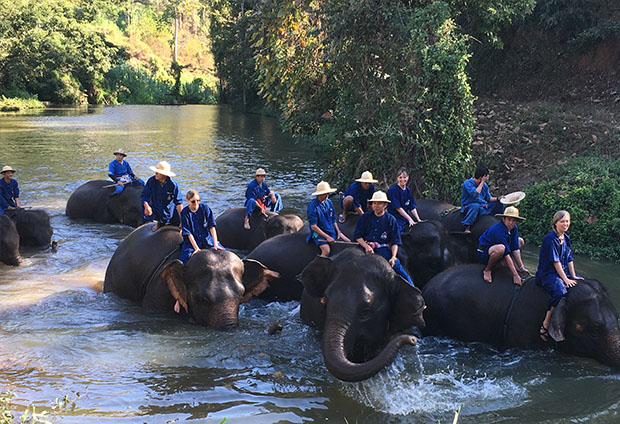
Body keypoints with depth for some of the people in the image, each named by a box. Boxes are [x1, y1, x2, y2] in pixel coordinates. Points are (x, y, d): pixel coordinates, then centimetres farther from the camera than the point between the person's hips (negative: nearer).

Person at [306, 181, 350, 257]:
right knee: (326, 251, -30)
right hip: (319, 233, -7)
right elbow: (313, 227, -19)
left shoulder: (329, 202, 6)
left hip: (332, 231, 7)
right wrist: (327, 237, -21)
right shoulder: (313, 206, -17)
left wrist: (338, 232, 1)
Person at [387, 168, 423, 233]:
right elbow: (398, 208, -15)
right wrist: (410, 219, -17)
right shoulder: (392, 190, -11)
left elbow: (412, 207, 10)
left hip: (405, 220, 7)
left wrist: (418, 219, -2)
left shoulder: (408, 191, 10)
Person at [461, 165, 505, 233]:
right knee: (475, 206, -41)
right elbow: (475, 194, -30)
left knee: (499, 204, 0)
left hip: (482, 206, 7)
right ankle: (467, 228, -36)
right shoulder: (467, 183, -16)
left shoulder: (484, 185, 6)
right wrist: (482, 182, -22)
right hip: (468, 206, -7)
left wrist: (497, 198, -6)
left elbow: (488, 198, 14)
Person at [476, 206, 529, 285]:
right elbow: (506, 254, -31)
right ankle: (487, 270, -18)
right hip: (483, 254, -9)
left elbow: (515, 249, -4)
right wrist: (515, 275, -30)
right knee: (500, 248, -41)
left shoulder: (514, 228, -6)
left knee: (520, 241, 12)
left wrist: (521, 268, -10)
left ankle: (504, 262, 4)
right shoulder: (499, 231, -31)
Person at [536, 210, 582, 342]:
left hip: (563, 272, 9)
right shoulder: (550, 239, -14)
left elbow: (569, 259, 12)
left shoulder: (566, 238, 13)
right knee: (560, 291, -35)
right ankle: (546, 325, -28)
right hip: (548, 273, -9)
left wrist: (573, 276, 0)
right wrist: (565, 279, -19)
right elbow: (555, 261, -17)